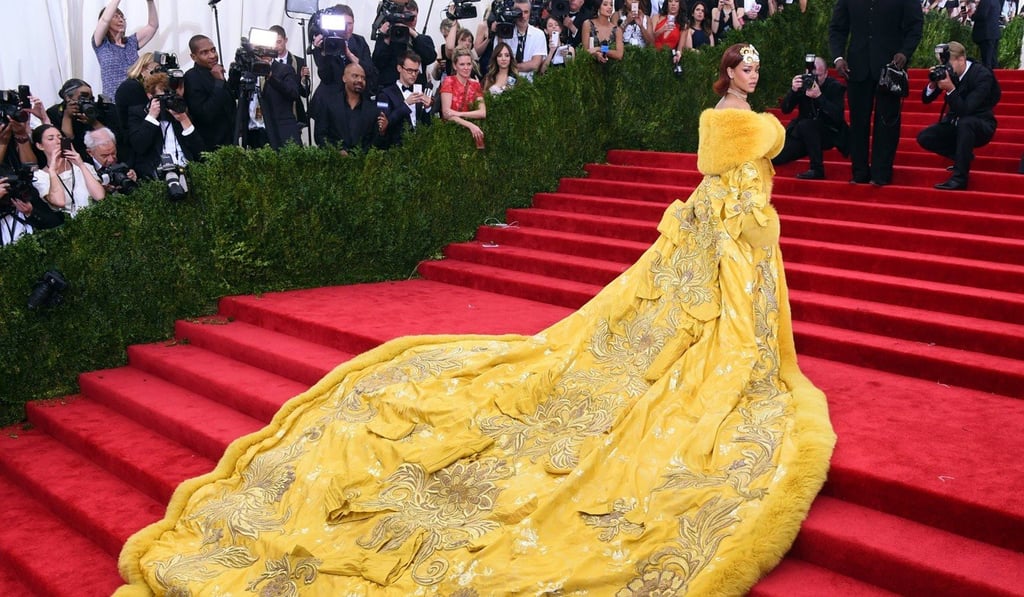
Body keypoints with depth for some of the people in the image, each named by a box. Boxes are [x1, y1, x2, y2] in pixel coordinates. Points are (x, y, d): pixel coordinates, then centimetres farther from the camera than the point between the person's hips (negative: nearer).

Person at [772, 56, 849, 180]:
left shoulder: (835, 87, -11)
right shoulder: (803, 83, -4)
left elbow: (837, 116, -25)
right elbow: (785, 109, -6)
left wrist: (819, 96, -36)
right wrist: (793, 90, -24)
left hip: (829, 134, -4)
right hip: (803, 134, 4)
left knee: (804, 124, -35)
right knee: (775, 157, -13)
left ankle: (817, 169, -26)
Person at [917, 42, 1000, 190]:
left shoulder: (982, 75, -22)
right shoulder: (946, 71, -8)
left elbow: (965, 110, -31)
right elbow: (926, 99, -1)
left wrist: (950, 89, -43)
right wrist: (932, 84, -21)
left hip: (980, 126, -6)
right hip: (955, 124, 6)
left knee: (965, 122, -39)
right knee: (924, 138, -13)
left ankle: (959, 178, -34)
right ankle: (964, 156, 3)